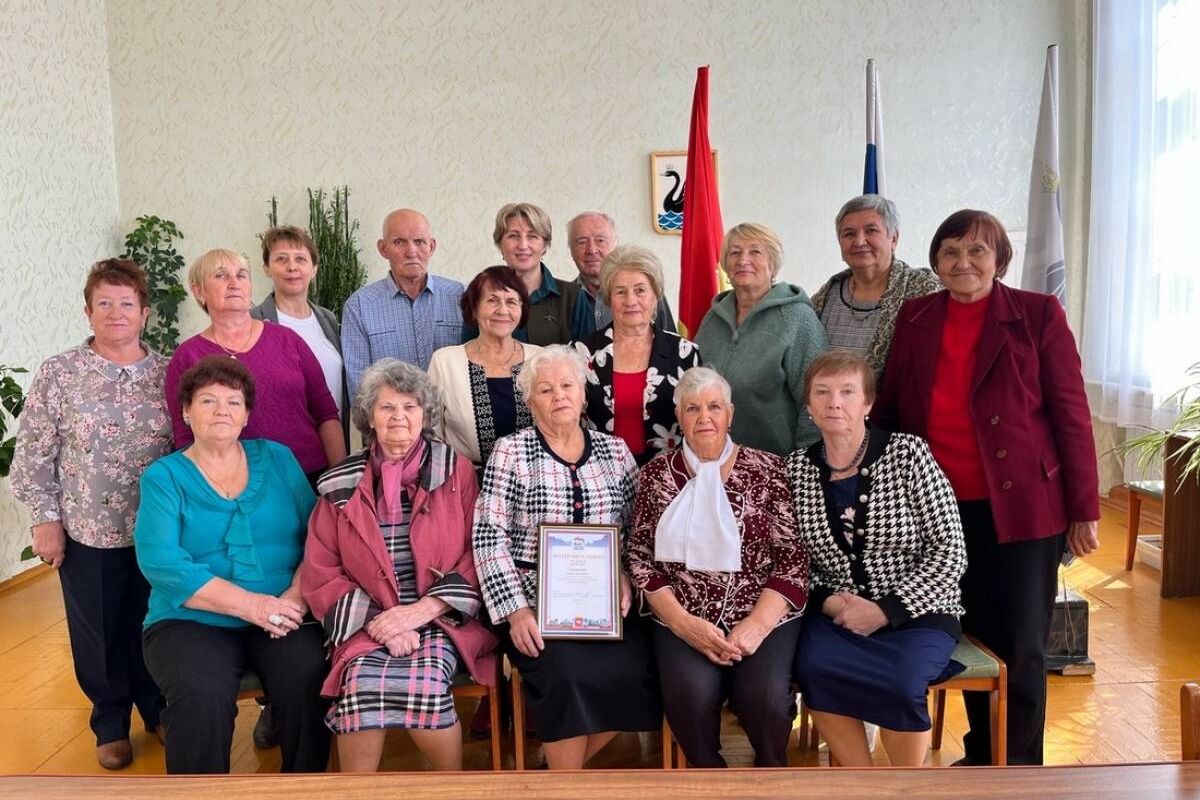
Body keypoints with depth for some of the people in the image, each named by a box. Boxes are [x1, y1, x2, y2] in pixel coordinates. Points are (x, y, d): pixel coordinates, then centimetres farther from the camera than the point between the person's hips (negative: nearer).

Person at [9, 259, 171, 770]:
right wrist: (45, 519, -6)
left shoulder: (167, 374, 0)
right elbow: (32, 457, -2)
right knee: (98, 634, 12)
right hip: (87, 533, -1)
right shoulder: (58, 374, -5)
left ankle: (159, 708, 36)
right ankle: (111, 723, 33)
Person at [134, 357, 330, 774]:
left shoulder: (277, 458, 11)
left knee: (309, 684, -26)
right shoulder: (163, 477, 5)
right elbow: (161, 563, -9)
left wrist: (296, 596, -16)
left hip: (284, 618, 1)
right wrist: (253, 605, -18)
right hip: (191, 622, -1)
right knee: (203, 696, -30)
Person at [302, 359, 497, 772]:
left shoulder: (456, 471, 5)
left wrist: (420, 611, -12)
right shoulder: (342, 485, 8)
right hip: (369, 625, 1)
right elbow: (320, 574, 5)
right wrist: (377, 621, -10)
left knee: (421, 685, -29)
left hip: (439, 620, -1)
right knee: (362, 689, -29)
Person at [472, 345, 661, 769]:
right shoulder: (511, 451, 0)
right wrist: (515, 610, -14)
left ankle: (562, 759, 4)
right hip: (534, 599, -3)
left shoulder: (615, 450, 10)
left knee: (634, 670, -21)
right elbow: (489, 538, -6)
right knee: (566, 672, -29)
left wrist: (626, 579, -6)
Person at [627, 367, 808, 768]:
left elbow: (794, 557, 0)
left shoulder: (768, 469, 3)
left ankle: (771, 768, 9)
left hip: (763, 616, 0)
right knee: (691, 695, -27)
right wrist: (682, 622, -8)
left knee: (765, 699, -25)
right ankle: (708, 769, 5)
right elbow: (639, 557, 6)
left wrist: (757, 624, -13)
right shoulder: (656, 475, 7)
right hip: (683, 619, 1)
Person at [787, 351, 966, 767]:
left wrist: (885, 610, -15)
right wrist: (828, 601, -11)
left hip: (916, 612, -2)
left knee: (902, 682, -29)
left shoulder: (907, 453, -8)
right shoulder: (797, 468, 2)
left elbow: (950, 553, -9)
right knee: (812, 668, -27)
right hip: (837, 612, 2)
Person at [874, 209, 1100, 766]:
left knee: (1020, 648, 5)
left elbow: (1071, 414, -5)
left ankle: (1017, 769, 23)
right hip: (940, 508, 3)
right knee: (971, 638, 14)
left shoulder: (1038, 315, -4)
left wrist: (1083, 510, -6)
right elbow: (888, 410, 10)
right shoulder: (915, 318, 6)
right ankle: (980, 757, 33)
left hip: (1021, 506, -3)